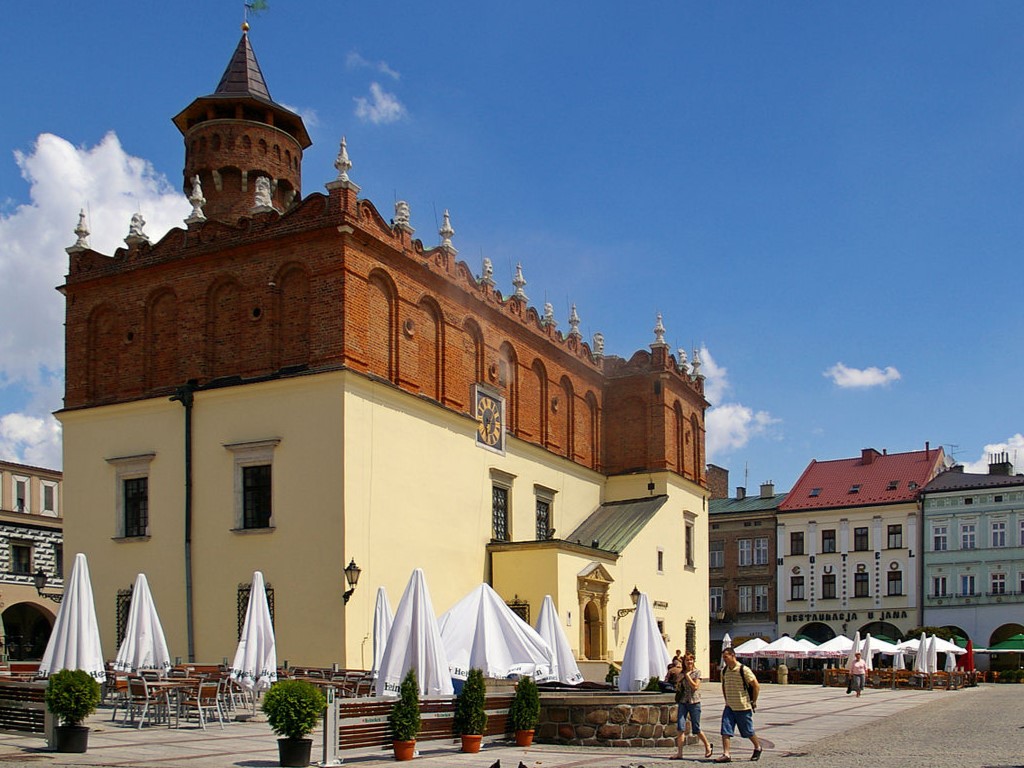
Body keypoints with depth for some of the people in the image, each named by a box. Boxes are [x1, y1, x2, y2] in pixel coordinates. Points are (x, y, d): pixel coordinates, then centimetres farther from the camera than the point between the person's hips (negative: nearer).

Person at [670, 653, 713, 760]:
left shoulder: (697, 672, -2)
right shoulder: (681, 673, 11)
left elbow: (695, 686, -13)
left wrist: (687, 675, -10)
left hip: (694, 702, -4)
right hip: (682, 702, 4)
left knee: (696, 729, 4)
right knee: (680, 727, -8)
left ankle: (708, 746, 27)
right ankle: (679, 753, -7)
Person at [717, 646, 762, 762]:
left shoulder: (744, 670, -14)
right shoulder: (724, 671, 5)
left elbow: (756, 686, -10)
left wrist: (753, 702, -7)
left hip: (743, 707, -5)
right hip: (729, 707, 5)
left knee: (748, 732, 8)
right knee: (725, 731, -7)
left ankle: (758, 748, 32)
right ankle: (726, 754, -7)